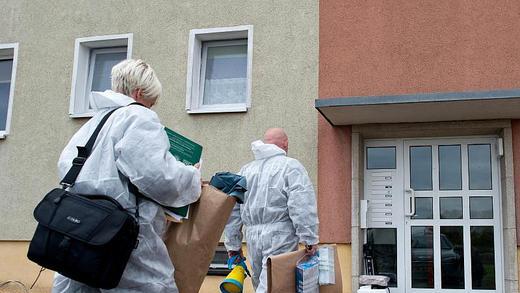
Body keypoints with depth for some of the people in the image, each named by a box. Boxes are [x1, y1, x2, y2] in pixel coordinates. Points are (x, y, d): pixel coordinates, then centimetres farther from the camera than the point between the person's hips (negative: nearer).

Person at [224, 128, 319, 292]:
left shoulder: (246, 170, 16)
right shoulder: (290, 166, 0)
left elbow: (232, 209, 13)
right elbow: (302, 205, -12)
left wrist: (233, 244, 17)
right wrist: (309, 238, -11)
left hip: (252, 236, 6)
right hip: (280, 235, -5)